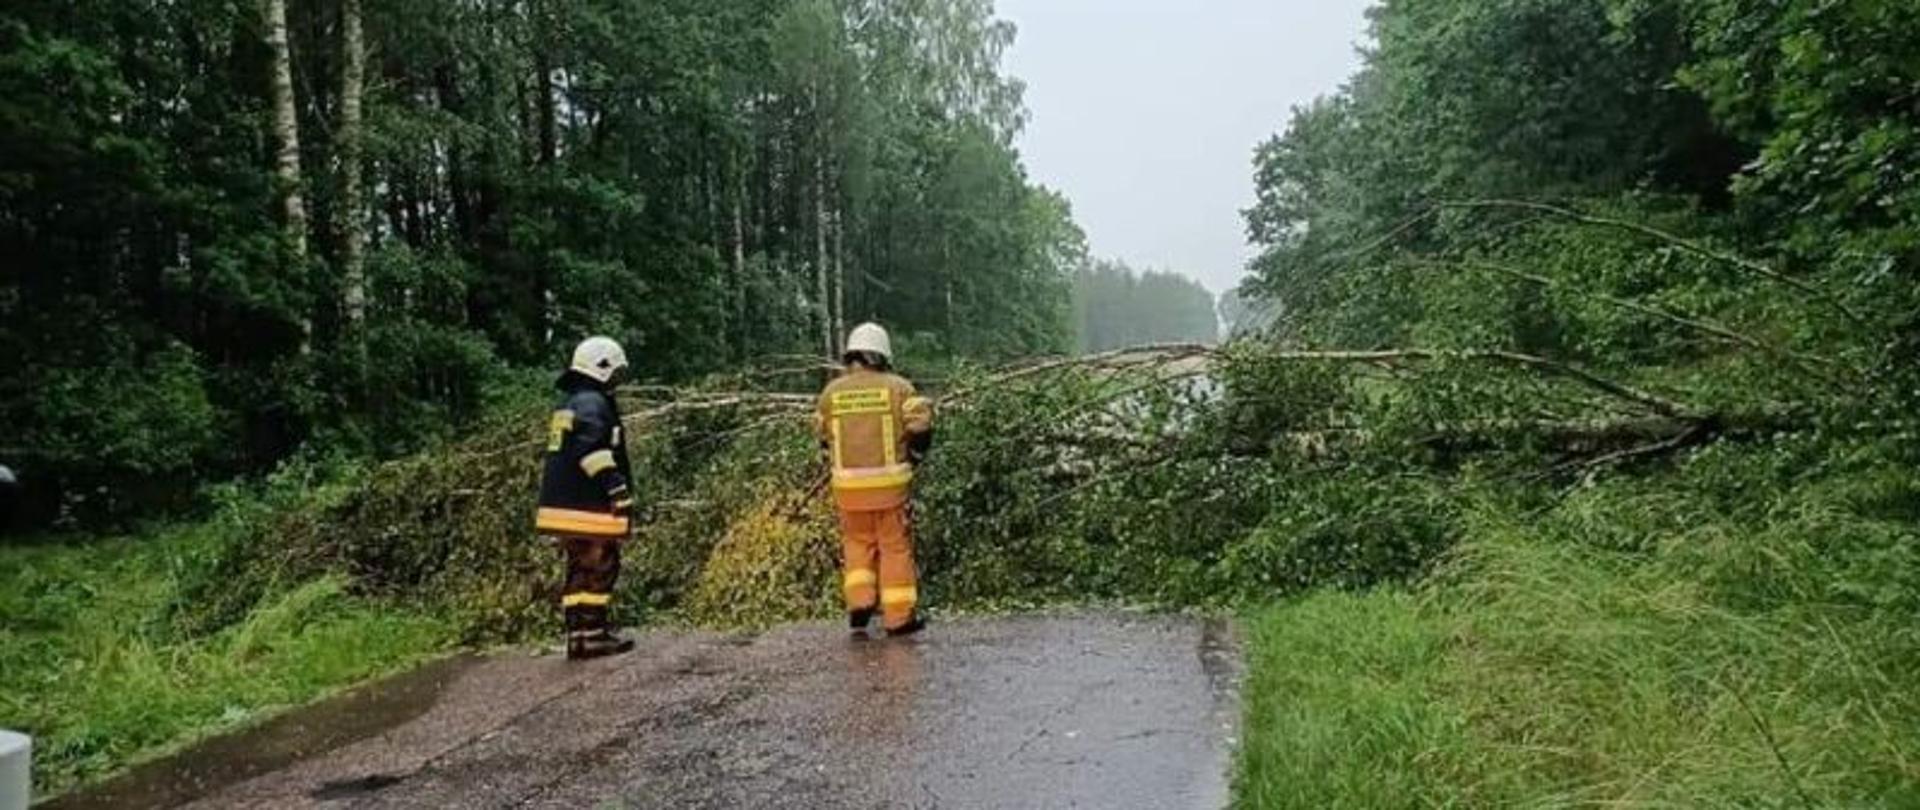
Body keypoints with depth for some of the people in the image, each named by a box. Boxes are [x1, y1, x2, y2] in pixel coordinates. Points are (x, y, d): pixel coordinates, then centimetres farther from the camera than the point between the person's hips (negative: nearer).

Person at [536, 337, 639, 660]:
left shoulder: (566, 403, 21)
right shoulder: (593, 403, -12)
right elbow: (594, 452, -25)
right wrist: (619, 491, -26)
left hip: (561, 505, 10)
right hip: (587, 509, -10)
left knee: (581, 570, 13)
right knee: (599, 569, -4)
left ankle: (580, 633, 16)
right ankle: (591, 634, -3)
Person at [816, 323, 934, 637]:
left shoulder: (831, 392, 5)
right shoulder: (897, 387, -3)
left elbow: (824, 435, 14)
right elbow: (920, 425, -8)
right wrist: (914, 455, 10)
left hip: (848, 484, 2)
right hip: (889, 482, -2)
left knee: (857, 543, 20)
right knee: (895, 546, 8)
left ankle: (859, 602, 7)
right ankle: (899, 617, 11)